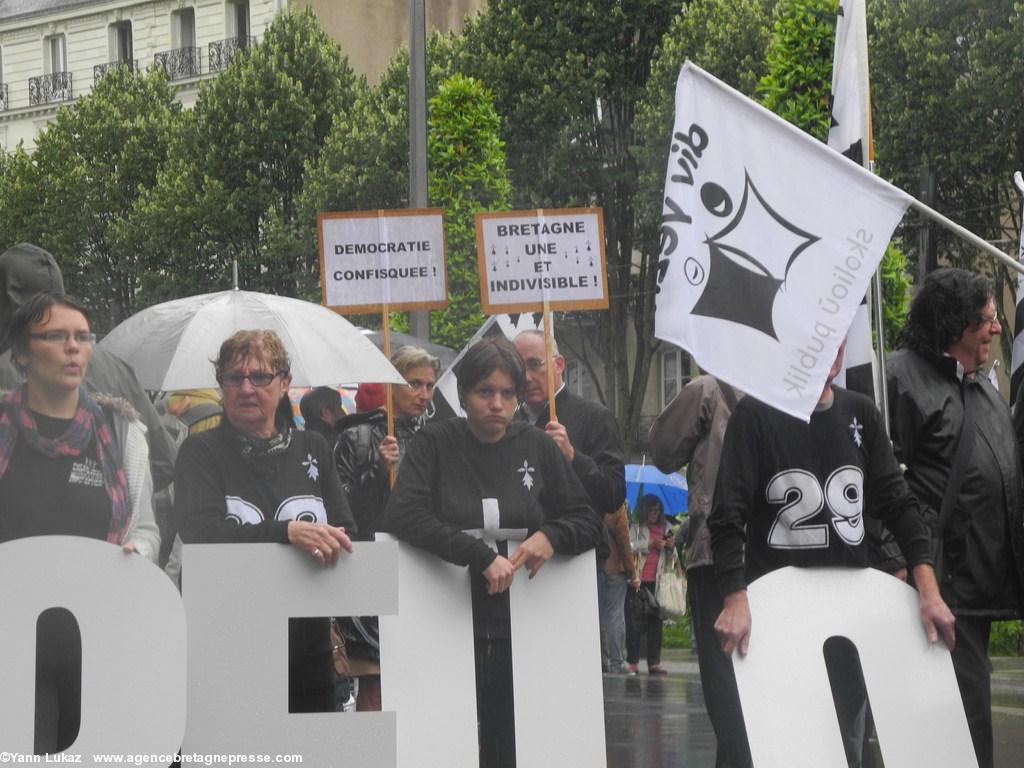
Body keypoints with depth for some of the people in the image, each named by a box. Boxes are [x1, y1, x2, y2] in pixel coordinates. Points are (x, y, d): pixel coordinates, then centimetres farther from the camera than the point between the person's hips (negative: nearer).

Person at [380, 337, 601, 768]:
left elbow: (589, 523, 12)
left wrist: (551, 536, -12)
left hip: (520, 631, 2)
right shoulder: (435, 444, 1)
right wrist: (481, 555, -21)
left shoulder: (536, 448, 8)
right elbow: (401, 515, -13)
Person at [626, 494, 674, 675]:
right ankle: (632, 662, -2)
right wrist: (650, 544, -14)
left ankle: (654, 663, 6)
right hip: (638, 580, -5)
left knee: (656, 621, 4)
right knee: (634, 621, -4)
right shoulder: (635, 528, -1)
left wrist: (671, 547, 1)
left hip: (656, 581, 5)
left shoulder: (665, 528, 15)